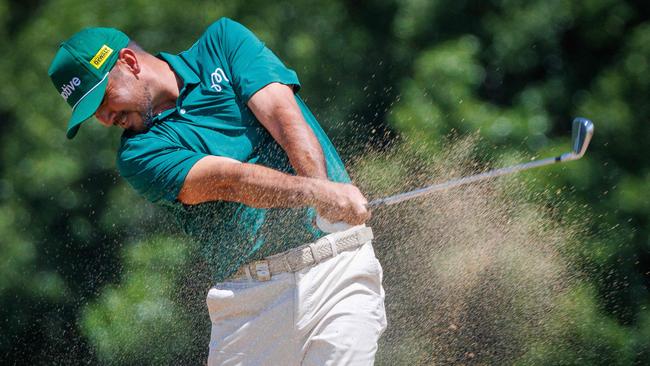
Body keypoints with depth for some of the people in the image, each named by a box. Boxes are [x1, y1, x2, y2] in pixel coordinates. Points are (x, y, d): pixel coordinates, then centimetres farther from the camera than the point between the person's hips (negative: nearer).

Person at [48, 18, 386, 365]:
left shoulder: (223, 42, 8)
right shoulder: (139, 153, 4)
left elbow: (283, 114, -6)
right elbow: (229, 180, -12)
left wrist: (323, 190, -23)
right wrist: (314, 192, -29)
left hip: (337, 264, -2)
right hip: (249, 294, 2)